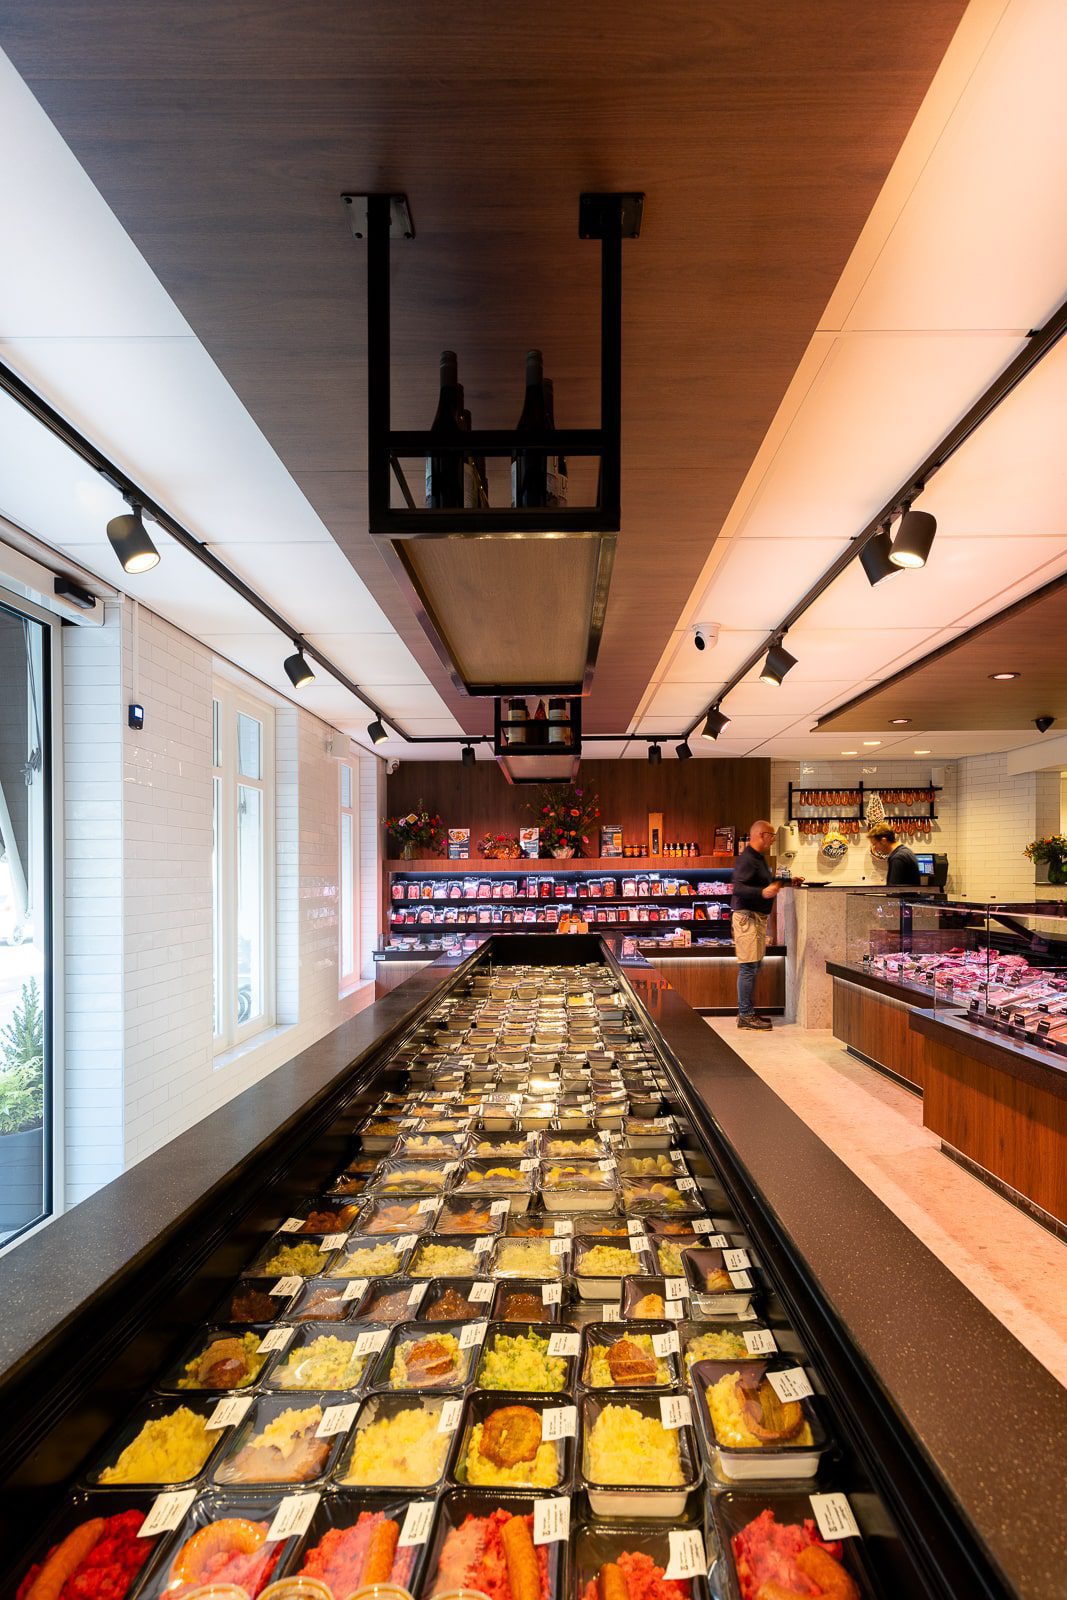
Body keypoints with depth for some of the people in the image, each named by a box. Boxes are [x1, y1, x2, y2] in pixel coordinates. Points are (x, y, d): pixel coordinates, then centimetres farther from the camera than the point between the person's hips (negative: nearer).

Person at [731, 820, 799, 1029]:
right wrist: (763, 892, -39)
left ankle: (747, 1012, 23)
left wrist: (787, 881, 28)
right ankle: (745, 1016, -4)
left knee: (754, 966, 15)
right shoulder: (746, 859, -17)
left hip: (758, 917, 11)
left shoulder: (759, 858, 17)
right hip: (747, 916, -11)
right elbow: (738, 887, -28)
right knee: (748, 968, -8)